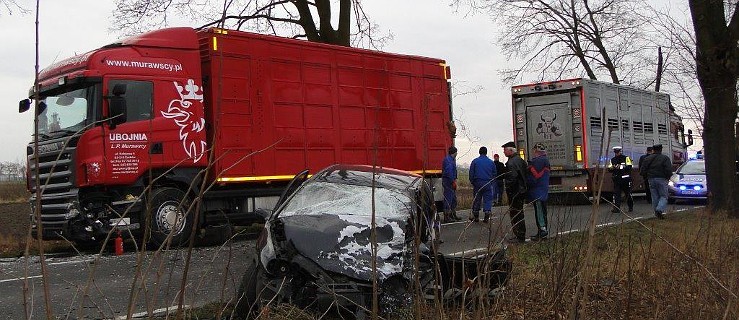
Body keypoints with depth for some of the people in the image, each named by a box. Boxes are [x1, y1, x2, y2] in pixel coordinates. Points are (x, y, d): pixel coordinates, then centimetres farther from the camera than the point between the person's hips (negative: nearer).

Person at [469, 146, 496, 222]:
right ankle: (487, 216, -4)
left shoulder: (475, 161, 0)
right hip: (488, 184, 0)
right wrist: (491, 183, 18)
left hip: (477, 183, 0)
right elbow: (494, 174, 11)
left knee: (476, 199, 8)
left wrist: (472, 182, 10)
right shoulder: (491, 162, 5)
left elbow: (471, 173, 0)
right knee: (487, 200, 2)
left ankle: (476, 216, 12)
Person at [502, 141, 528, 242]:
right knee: (519, 214, 17)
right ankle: (521, 235, 24)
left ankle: (519, 236, -2)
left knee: (515, 214, -5)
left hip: (514, 193, -10)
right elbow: (525, 175, 20)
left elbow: (512, 178, -24)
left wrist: (508, 190, -15)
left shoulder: (511, 162, -19)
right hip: (521, 191, 10)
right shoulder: (520, 160, 14)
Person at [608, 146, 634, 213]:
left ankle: (631, 207, 24)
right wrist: (612, 168, -18)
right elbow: (609, 169, 5)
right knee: (616, 194, -5)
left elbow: (629, 167, -13)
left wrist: (620, 167, -23)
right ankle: (616, 208, -6)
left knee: (628, 194, 7)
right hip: (616, 179, 3)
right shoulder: (612, 160, 11)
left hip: (625, 179, -3)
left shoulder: (626, 158, -1)